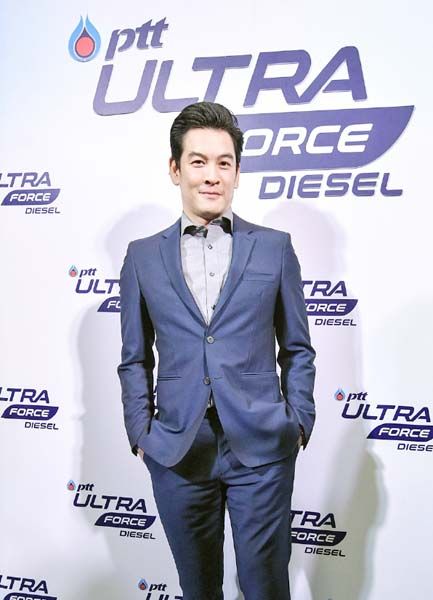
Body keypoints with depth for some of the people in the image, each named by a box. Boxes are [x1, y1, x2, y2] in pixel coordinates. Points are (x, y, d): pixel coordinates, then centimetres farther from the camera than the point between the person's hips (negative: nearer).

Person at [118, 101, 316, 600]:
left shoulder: (274, 247, 2)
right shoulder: (142, 257, 4)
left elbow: (296, 348, 6)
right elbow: (135, 360, 8)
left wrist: (299, 423, 0)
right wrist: (141, 433, 2)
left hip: (262, 448, -1)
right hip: (177, 452, 2)